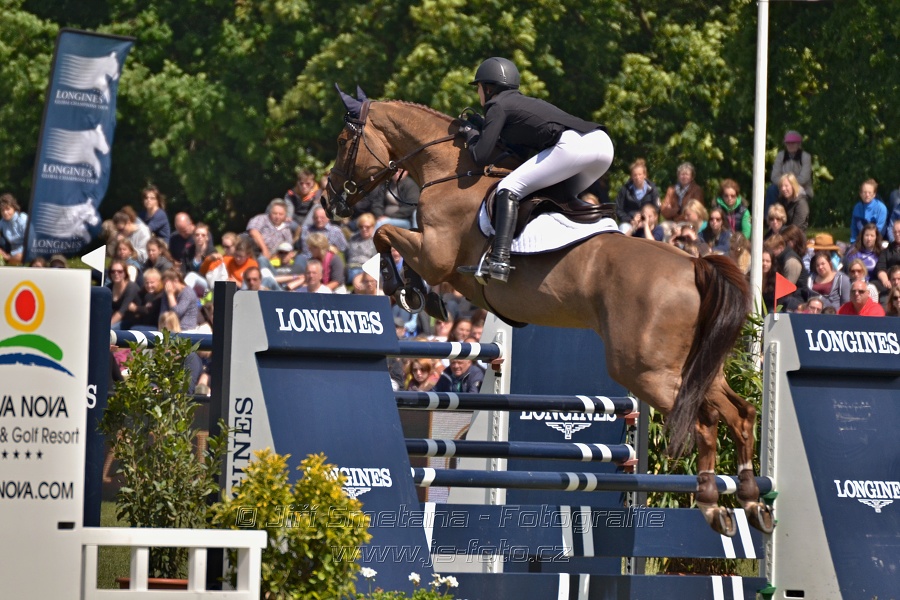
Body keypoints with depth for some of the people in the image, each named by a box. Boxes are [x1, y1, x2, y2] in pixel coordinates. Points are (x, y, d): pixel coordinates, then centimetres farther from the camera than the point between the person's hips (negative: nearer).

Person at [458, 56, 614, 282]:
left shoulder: (497, 107, 11)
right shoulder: (525, 102, 34)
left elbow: (481, 157, 5)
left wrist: (471, 134, 26)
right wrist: (483, 126, 41)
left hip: (572, 145, -8)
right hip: (603, 143, 8)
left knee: (509, 188, -8)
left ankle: (499, 261, -24)